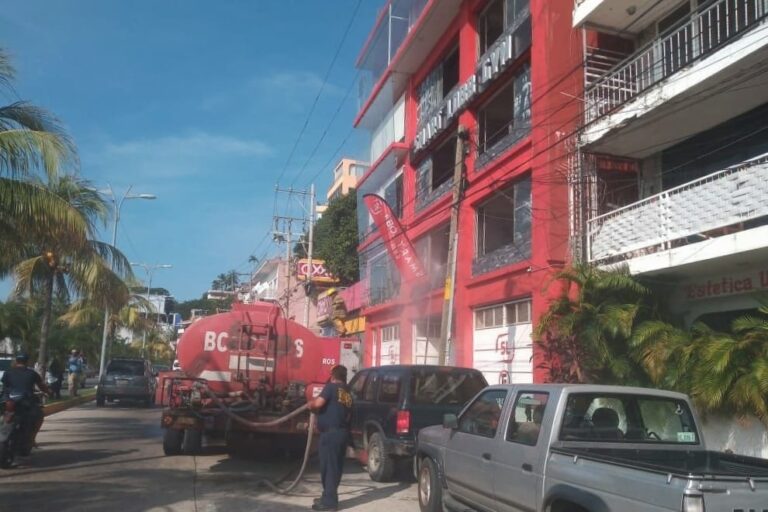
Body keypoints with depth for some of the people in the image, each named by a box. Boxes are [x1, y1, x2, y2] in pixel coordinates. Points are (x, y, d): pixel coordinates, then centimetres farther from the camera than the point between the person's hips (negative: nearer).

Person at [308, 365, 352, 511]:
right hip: (343, 432, 8)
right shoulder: (348, 393, 16)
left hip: (330, 432, -8)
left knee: (328, 466, -3)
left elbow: (318, 403, -18)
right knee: (336, 466, 14)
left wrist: (311, 405, 2)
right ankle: (329, 497, 24)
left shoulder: (331, 386, -6)